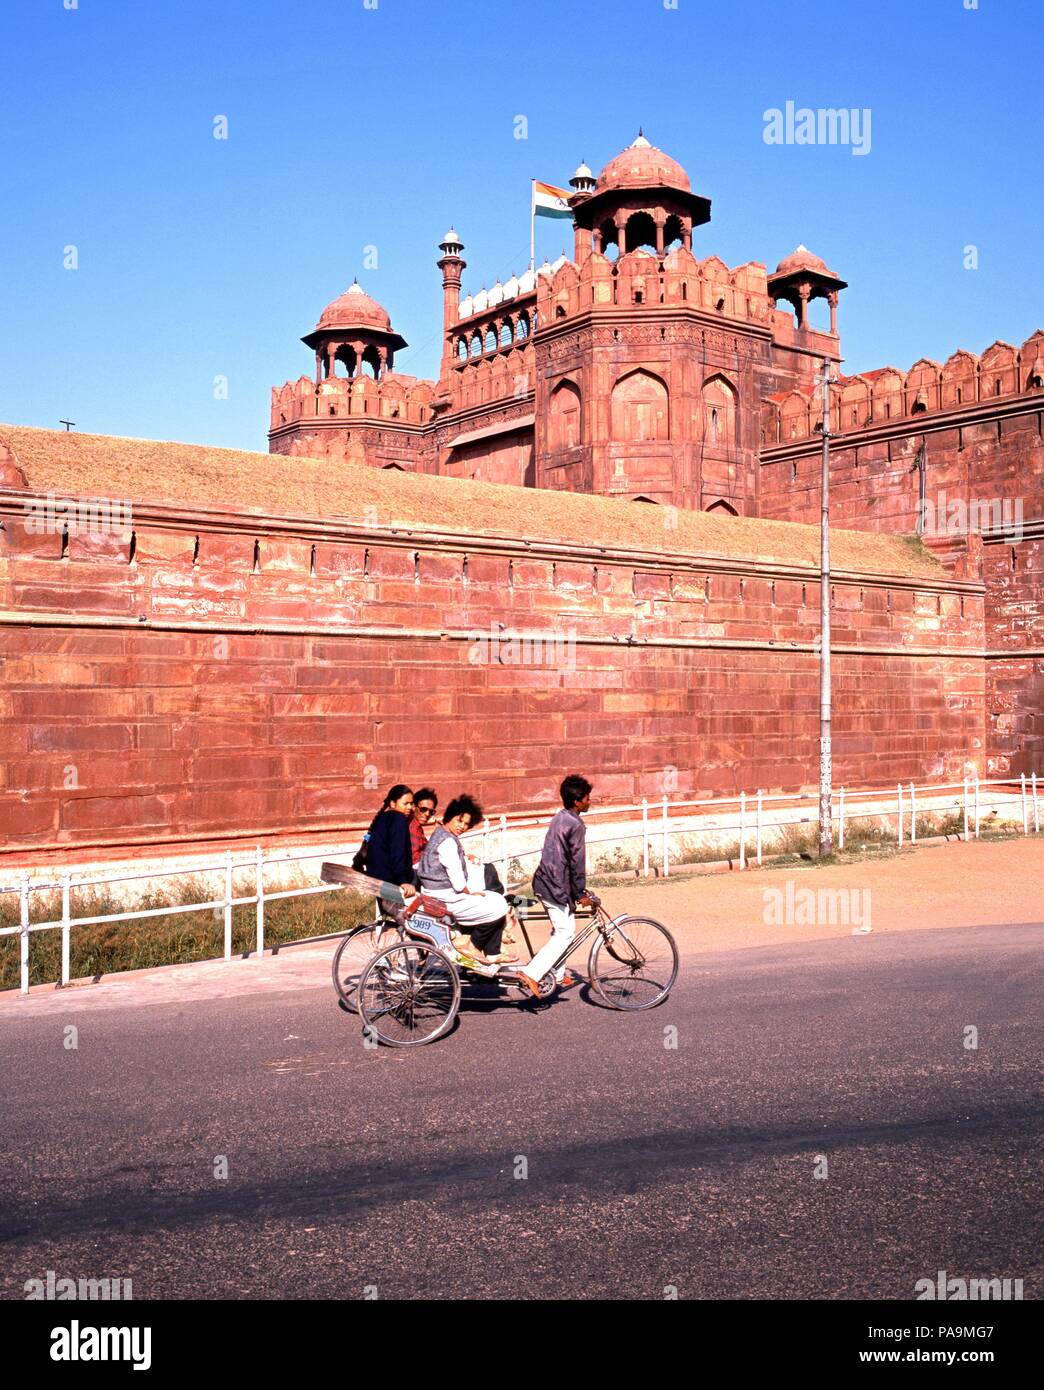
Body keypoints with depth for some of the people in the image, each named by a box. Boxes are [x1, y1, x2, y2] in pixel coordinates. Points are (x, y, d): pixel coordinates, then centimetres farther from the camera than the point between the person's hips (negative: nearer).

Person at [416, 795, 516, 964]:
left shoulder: (439, 834, 13)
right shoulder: (447, 841, -20)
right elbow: (455, 874, -23)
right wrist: (468, 892, -9)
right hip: (446, 899, -11)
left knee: (497, 900, 15)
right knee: (498, 908, -12)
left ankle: (492, 954, 16)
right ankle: (470, 943, 2)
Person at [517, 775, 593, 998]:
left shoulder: (559, 817, 11)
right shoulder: (576, 825, -18)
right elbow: (577, 862, -17)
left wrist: (576, 890, 27)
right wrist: (581, 893, -8)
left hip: (544, 881, 9)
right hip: (557, 886, -9)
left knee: (560, 929, 21)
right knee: (565, 933, -2)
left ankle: (558, 974, 30)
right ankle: (531, 973, -10)